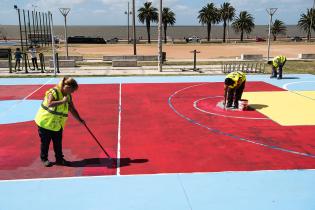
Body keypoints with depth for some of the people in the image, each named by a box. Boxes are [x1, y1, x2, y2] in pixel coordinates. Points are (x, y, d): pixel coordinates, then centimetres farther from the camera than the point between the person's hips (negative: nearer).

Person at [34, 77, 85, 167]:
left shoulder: (68, 96, 0)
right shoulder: (53, 92, -21)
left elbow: (73, 110, 6)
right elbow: (49, 104, -38)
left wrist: (80, 120, 0)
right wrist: (62, 101, -34)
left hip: (58, 124, 6)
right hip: (45, 122, -6)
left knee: (58, 143, 10)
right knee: (45, 142, 7)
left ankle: (59, 159, 22)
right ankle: (44, 159, 23)